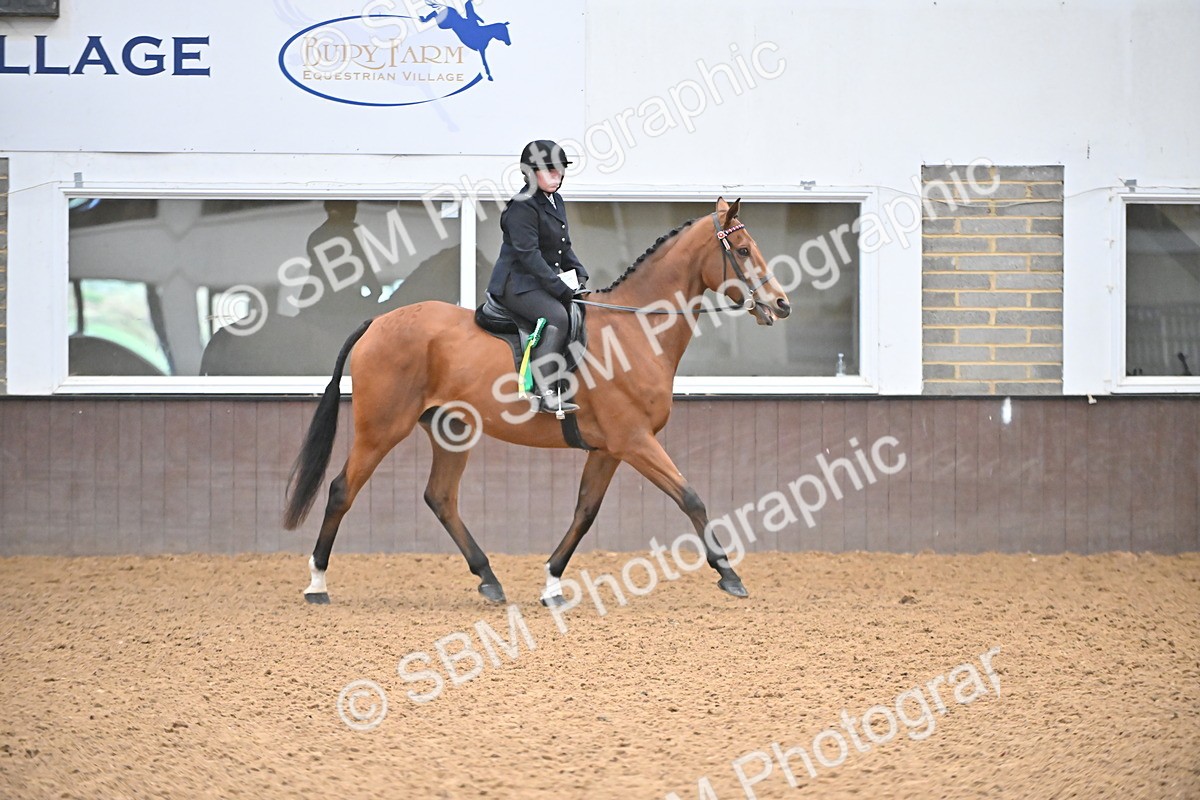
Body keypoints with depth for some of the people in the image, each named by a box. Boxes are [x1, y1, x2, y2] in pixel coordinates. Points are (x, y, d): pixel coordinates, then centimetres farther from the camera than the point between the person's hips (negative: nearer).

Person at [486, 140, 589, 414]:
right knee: (557, 315, -30)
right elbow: (529, 255, -22)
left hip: (544, 281, 10)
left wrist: (579, 274, 5)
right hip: (517, 283, -10)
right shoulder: (522, 207, -15)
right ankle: (545, 392, -35)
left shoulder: (556, 201, 15)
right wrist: (559, 287, -24)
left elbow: (564, 248, 23)